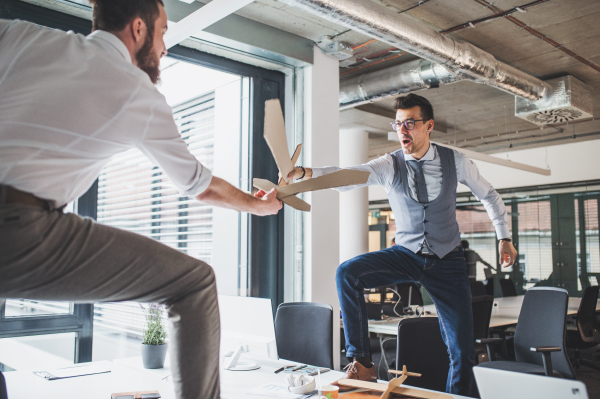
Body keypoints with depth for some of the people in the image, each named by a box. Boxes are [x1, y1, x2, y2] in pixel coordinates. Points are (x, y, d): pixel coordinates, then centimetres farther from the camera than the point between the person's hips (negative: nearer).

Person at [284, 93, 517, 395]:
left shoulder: (455, 161, -5)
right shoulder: (389, 166, -9)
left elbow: (489, 196, 11)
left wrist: (504, 238, 11)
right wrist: (304, 172, -43)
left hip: (447, 262, 0)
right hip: (405, 255, 0)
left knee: (462, 352, -1)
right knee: (347, 272, -26)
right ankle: (361, 362, -18)